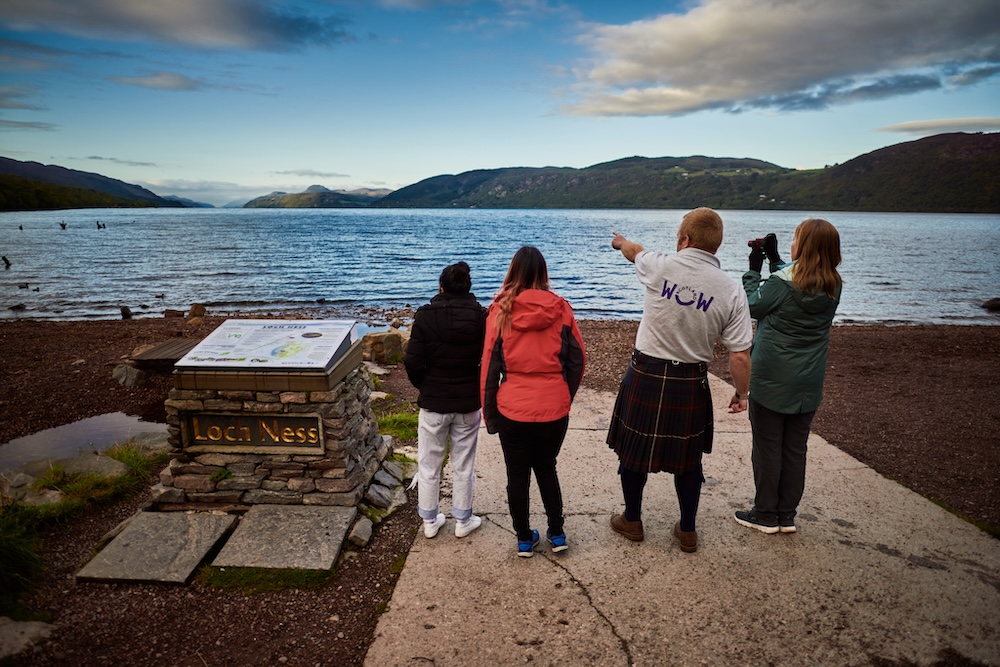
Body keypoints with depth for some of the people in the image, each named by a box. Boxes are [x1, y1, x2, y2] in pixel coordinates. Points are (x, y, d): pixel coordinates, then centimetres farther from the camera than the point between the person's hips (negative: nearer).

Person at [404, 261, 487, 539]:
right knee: (463, 466, 15)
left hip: (432, 402, -1)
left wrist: (424, 388, 6)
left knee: (429, 465, 15)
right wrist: (475, 388, 11)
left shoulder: (425, 316, -11)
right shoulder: (481, 317, -8)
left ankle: (430, 521, 28)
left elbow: (413, 362, -12)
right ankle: (463, 521, 29)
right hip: (468, 403, 1)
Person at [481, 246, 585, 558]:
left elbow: (490, 366, -5)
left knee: (517, 475, 16)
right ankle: (557, 534, 32)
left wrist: (489, 413, 4)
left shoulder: (500, 310, -8)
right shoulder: (561, 309, -4)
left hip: (513, 409, -2)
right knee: (547, 469, 23)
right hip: (554, 409, 2)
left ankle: (524, 539, 29)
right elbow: (578, 360, 1)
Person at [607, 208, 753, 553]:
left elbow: (636, 251, 14)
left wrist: (621, 242, 38)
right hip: (691, 385, 2)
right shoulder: (731, 291, -8)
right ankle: (687, 531, 34)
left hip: (645, 377, -1)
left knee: (634, 450, 16)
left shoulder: (660, 267, -13)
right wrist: (741, 394, 10)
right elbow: (740, 357, -8)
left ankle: (632, 521, 34)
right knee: (688, 458, 19)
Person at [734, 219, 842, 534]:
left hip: (772, 379, -6)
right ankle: (787, 515, 24)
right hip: (808, 383, 6)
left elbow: (752, 307, -4)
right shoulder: (833, 287, 1)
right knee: (795, 448, 13)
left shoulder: (782, 283, -18)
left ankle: (766, 514, 17)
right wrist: (774, 259, 16)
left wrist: (754, 269, 4)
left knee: (767, 446, 6)